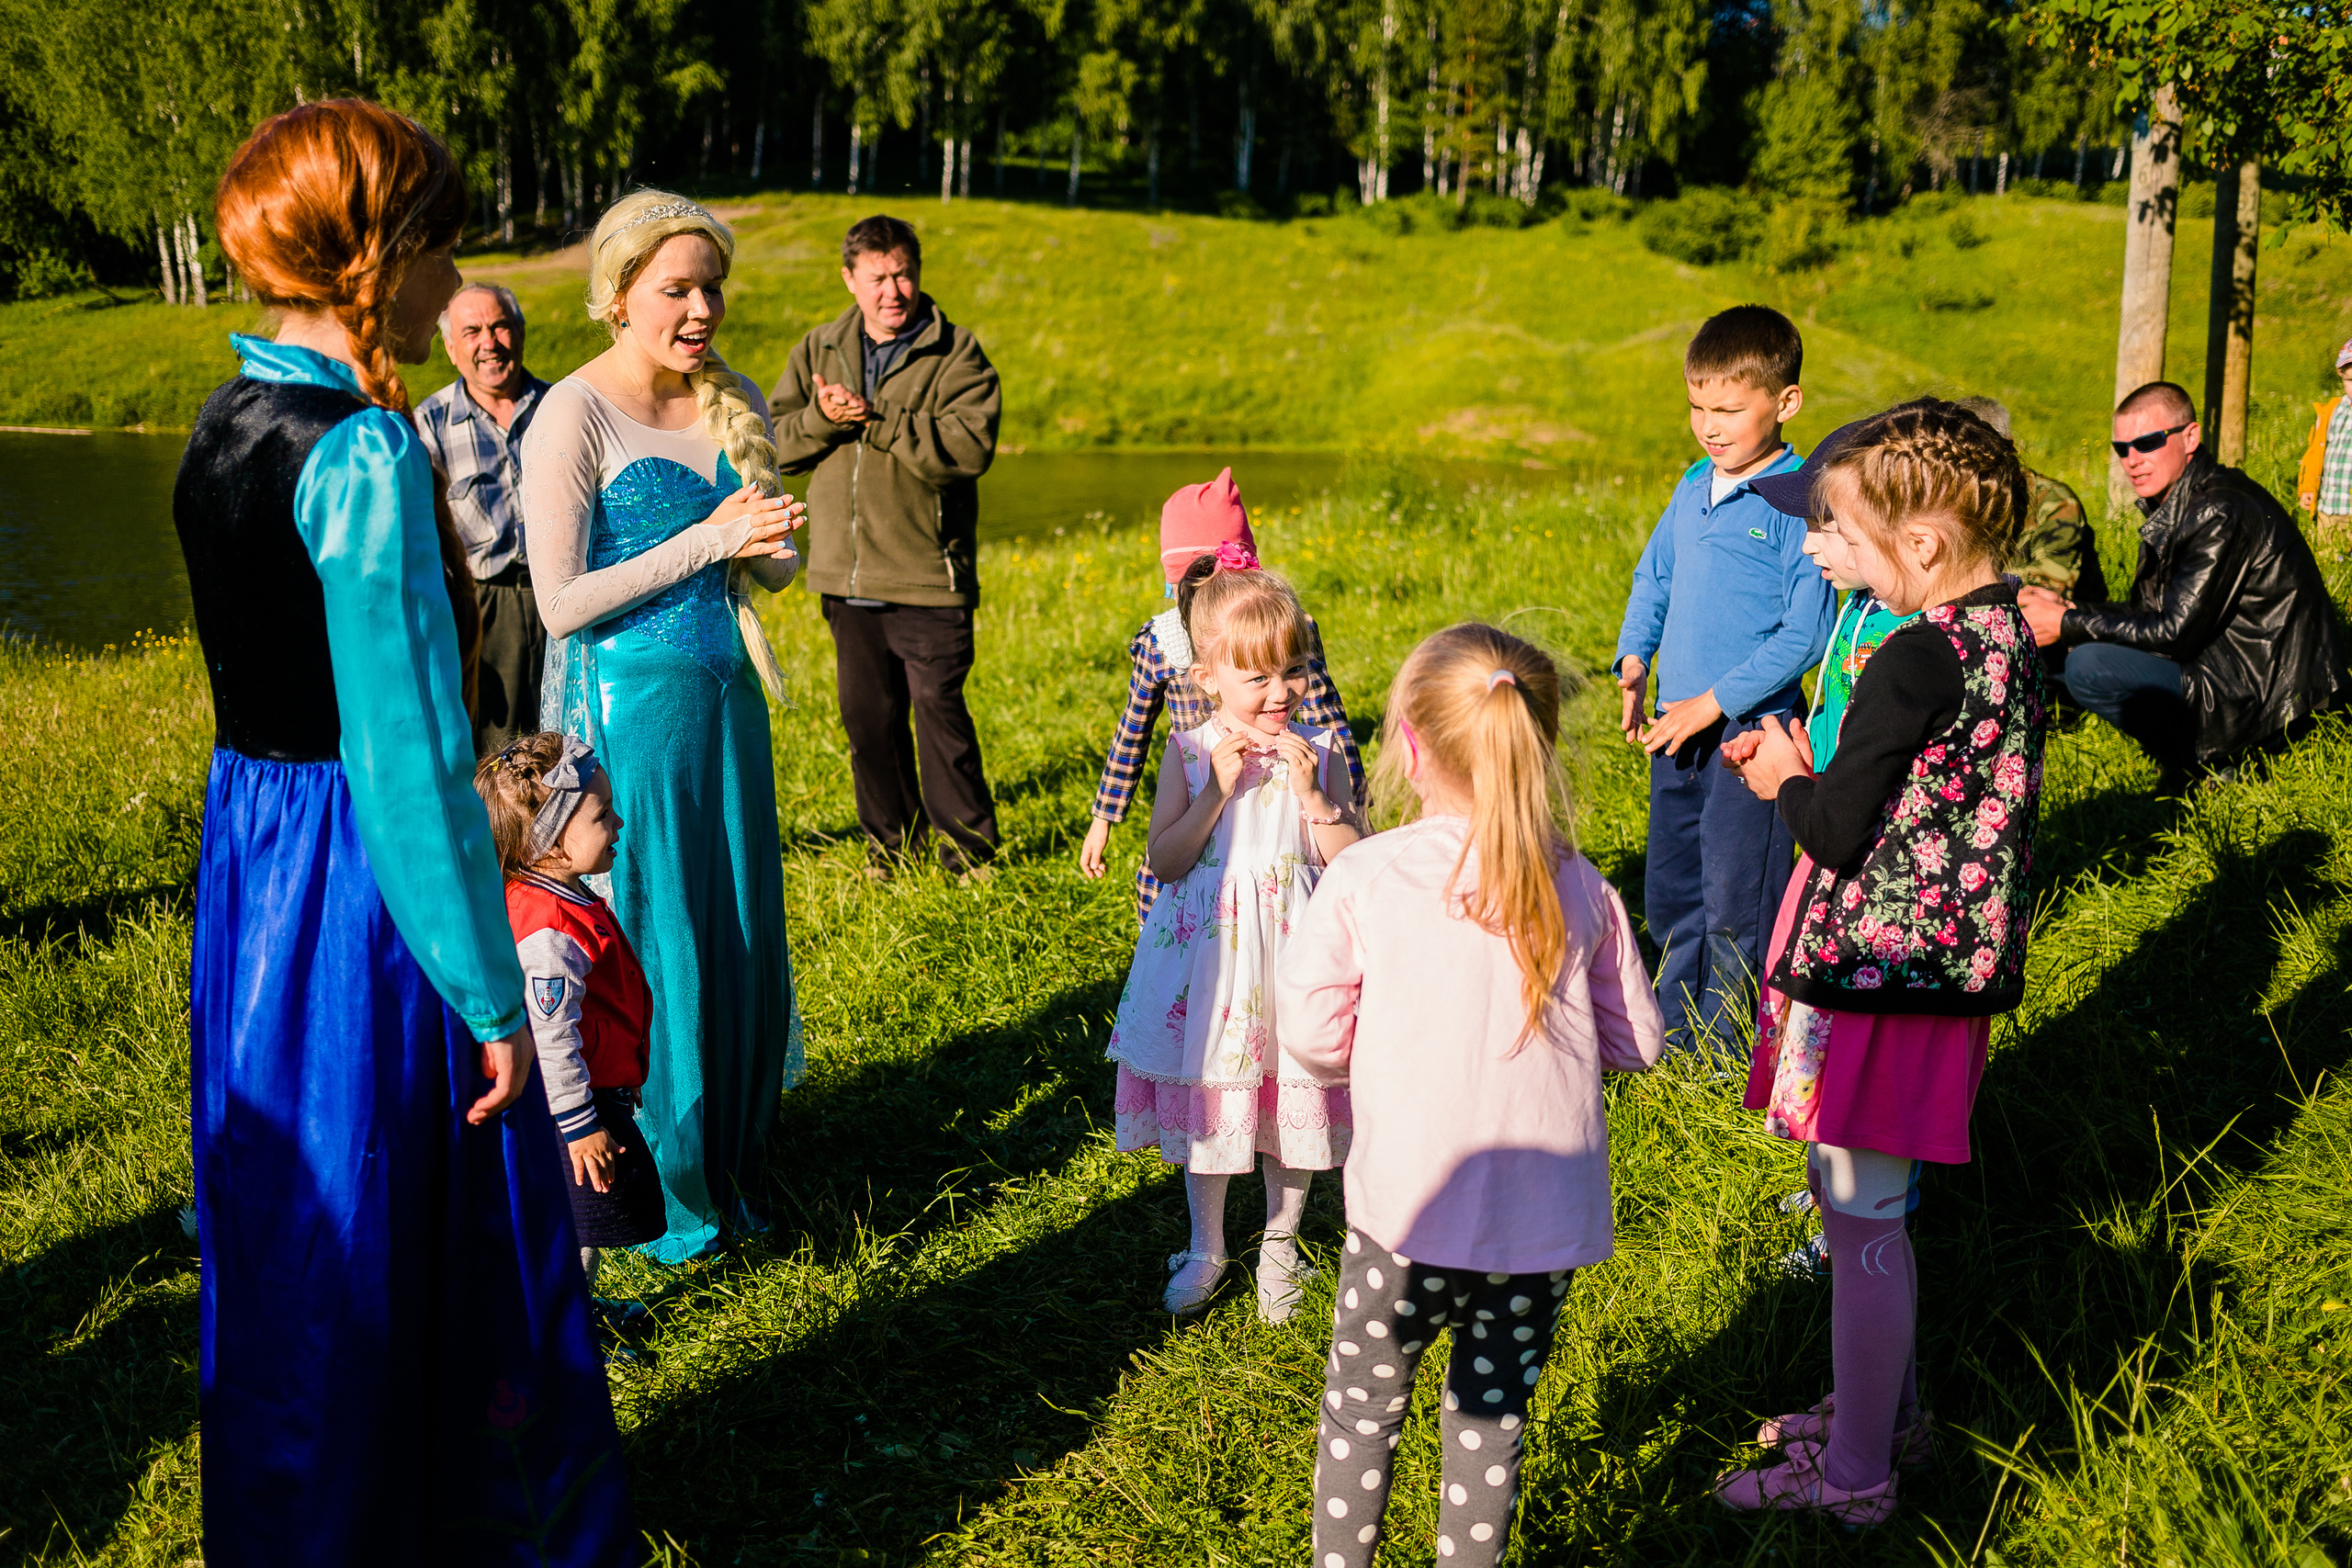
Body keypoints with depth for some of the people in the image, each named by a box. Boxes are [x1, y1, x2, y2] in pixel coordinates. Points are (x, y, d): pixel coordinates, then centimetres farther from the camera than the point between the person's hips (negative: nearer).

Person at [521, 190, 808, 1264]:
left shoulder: (736, 402, 8)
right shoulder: (573, 415, -11)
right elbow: (560, 602, -15)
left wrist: (770, 547, -8)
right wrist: (704, 540, -17)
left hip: (728, 695, 6)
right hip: (627, 703, -6)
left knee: (740, 930, 12)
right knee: (646, 937, 2)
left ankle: (728, 1171, 29)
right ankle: (649, 1193, 19)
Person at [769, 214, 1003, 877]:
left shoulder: (957, 354, -4)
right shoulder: (818, 350, 11)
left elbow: (969, 446, -19)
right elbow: (773, 441, 6)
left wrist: (873, 419, -20)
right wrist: (822, 418, -14)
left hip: (928, 576, -5)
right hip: (847, 575, 5)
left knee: (939, 711, -3)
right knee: (867, 716, 12)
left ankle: (966, 844, 13)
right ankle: (892, 840, 28)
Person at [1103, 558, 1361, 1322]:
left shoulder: (1320, 753, -3)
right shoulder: (1190, 753, -4)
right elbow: (1165, 862, -11)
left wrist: (1311, 795, -19)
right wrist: (1220, 789, -19)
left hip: (1293, 950, 0)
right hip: (1207, 950, 0)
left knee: (1292, 1102, 10)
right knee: (1206, 1097, 12)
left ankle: (1279, 1247, 32)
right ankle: (1206, 1249, 33)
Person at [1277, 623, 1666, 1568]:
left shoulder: (1364, 877, -10)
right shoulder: (1579, 888, -2)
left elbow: (1311, 1034, -7)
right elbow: (1636, 1041, 5)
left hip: (1407, 1206, -2)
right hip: (1544, 1216, 2)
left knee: (1362, 1406, 18)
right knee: (1494, 1413, 19)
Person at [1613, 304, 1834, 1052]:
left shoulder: (1797, 504, -14)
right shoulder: (1694, 487, 8)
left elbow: (1805, 633, -17)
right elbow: (1655, 576, 21)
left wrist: (1714, 703, -17)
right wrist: (1634, 660, 6)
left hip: (1750, 733, -7)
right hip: (1678, 731, 7)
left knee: (1736, 905, 2)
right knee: (1669, 893, 17)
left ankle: (1723, 1053, 17)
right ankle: (1672, 1037, 32)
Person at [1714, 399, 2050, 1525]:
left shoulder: (1917, 659, -22)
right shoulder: (2012, 638, 7)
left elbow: (1835, 833, -19)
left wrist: (1787, 780, -1)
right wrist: (1811, 773, 10)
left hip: (1878, 969, -10)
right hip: (1948, 963, 10)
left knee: (1861, 1216, 2)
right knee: (1858, 1199, 22)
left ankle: (1854, 1474, 16)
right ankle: (1884, 1408, 38)